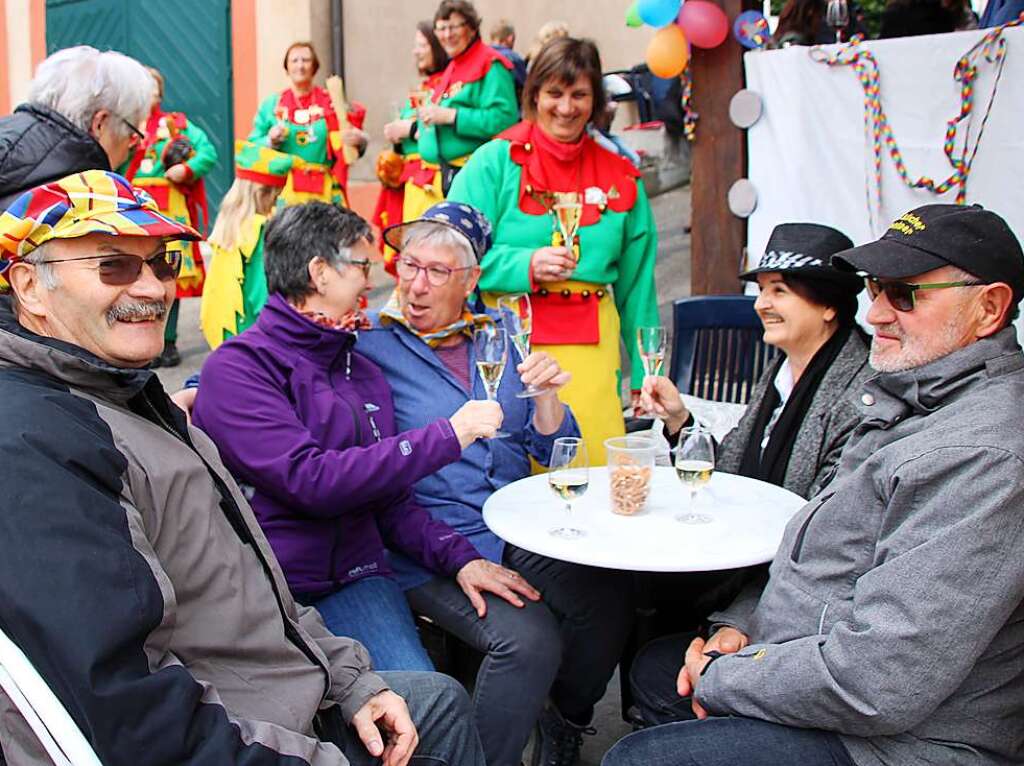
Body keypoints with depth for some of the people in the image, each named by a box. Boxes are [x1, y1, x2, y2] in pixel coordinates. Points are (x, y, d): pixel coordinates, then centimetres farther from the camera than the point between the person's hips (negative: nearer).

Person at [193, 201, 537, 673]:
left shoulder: (363, 372, 18)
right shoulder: (236, 368, -6)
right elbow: (310, 480, -18)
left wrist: (459, 557, 1)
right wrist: (446, 436, -14)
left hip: (355, 577, 5)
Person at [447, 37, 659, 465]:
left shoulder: (621, 179, 13)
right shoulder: (496, 161, 2)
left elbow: (636, 285, 15)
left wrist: (645, 374, 13)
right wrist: (526, 265, -17)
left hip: (590, 345, 3)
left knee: (592, 468, -3)